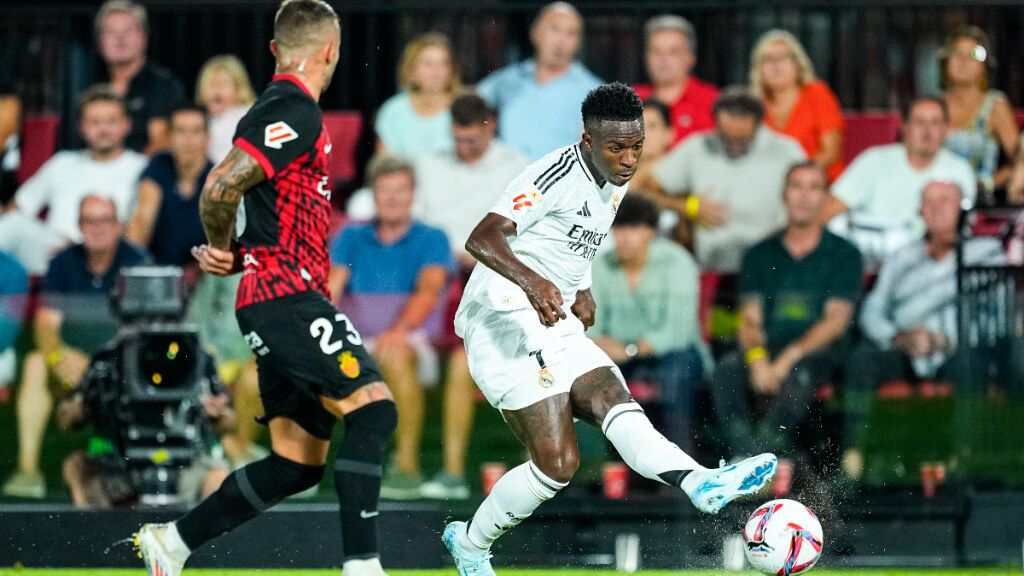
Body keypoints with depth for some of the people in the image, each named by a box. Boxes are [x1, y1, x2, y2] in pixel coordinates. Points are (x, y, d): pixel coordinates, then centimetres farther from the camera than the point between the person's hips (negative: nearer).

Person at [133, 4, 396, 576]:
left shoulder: (284, 107, 21)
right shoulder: (296, 111, -11)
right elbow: (221, 189, -18)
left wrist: (227, 254, 7)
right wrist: (225, 249, 0)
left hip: (286, 301, 10)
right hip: (285, 293, -10)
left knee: (298, 463, 8)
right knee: (372, 405, -20)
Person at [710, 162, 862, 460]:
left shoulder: (844, 255, 8)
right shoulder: (760, 255, 17)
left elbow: (836, 320, -3)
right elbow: (750, 319, 8)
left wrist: (790, 356, -17)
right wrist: (757, 358, -15)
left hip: (818, 354, -2)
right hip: (768, 349, 2)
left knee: (800, 372, -39)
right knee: (726, 370, -31)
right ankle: (745, 458, -37)